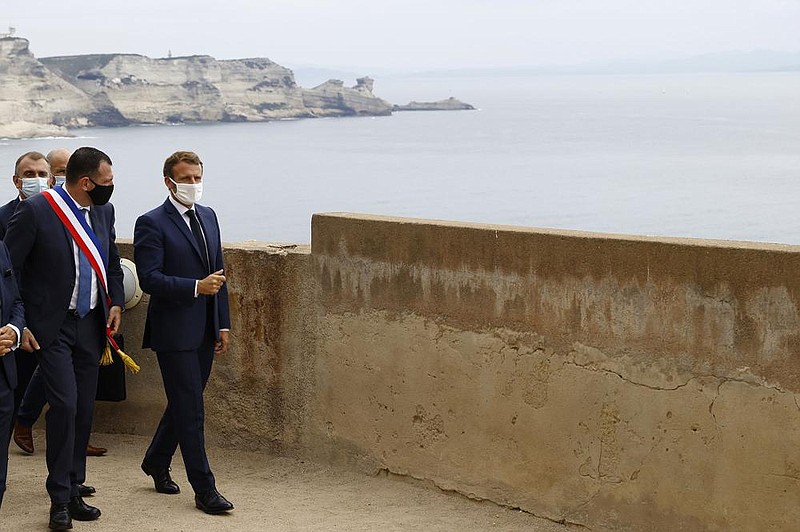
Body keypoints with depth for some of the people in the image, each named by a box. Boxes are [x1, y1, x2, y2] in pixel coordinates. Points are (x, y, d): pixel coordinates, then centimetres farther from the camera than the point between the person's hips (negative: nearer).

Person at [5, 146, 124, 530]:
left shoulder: (104, 211, 7)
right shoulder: (35, 211, -13)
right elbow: (8, 269, -10)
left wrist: (116, 303, 7)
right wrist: (18, 324, -12)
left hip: (90, 325, 6)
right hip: (52, 326, -6)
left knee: (83, 410, 8)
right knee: (64, 405, -13)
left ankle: (73, 491, 19)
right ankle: (60, 500, -3)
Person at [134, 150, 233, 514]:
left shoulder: (208, 217, 13)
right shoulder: (151, 224, -10)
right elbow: (150, 279, -17)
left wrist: (223, 324, 14)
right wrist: (196, 287, -24)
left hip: (205, 332, 7)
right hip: (174, 333, -7)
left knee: (185, 404, 17)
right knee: (190, 411, -4)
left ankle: (156, 463, 36)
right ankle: (205, 491, 1)